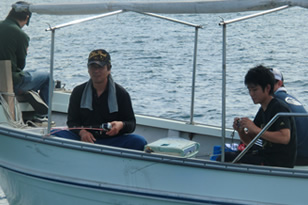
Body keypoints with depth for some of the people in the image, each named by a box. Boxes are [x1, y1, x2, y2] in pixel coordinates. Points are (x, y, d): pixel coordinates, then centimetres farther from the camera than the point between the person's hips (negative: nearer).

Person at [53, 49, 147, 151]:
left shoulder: (121, 93, 7)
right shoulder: (78, 92, 12)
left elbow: (131, 123, 7)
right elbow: (72, 121, 11)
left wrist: (121, 125, -18)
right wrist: (81, 132, -13)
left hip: (112, 141, -1)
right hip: (84, 139, 1)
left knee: (139, 141, -30)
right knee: (55, 134, -24)